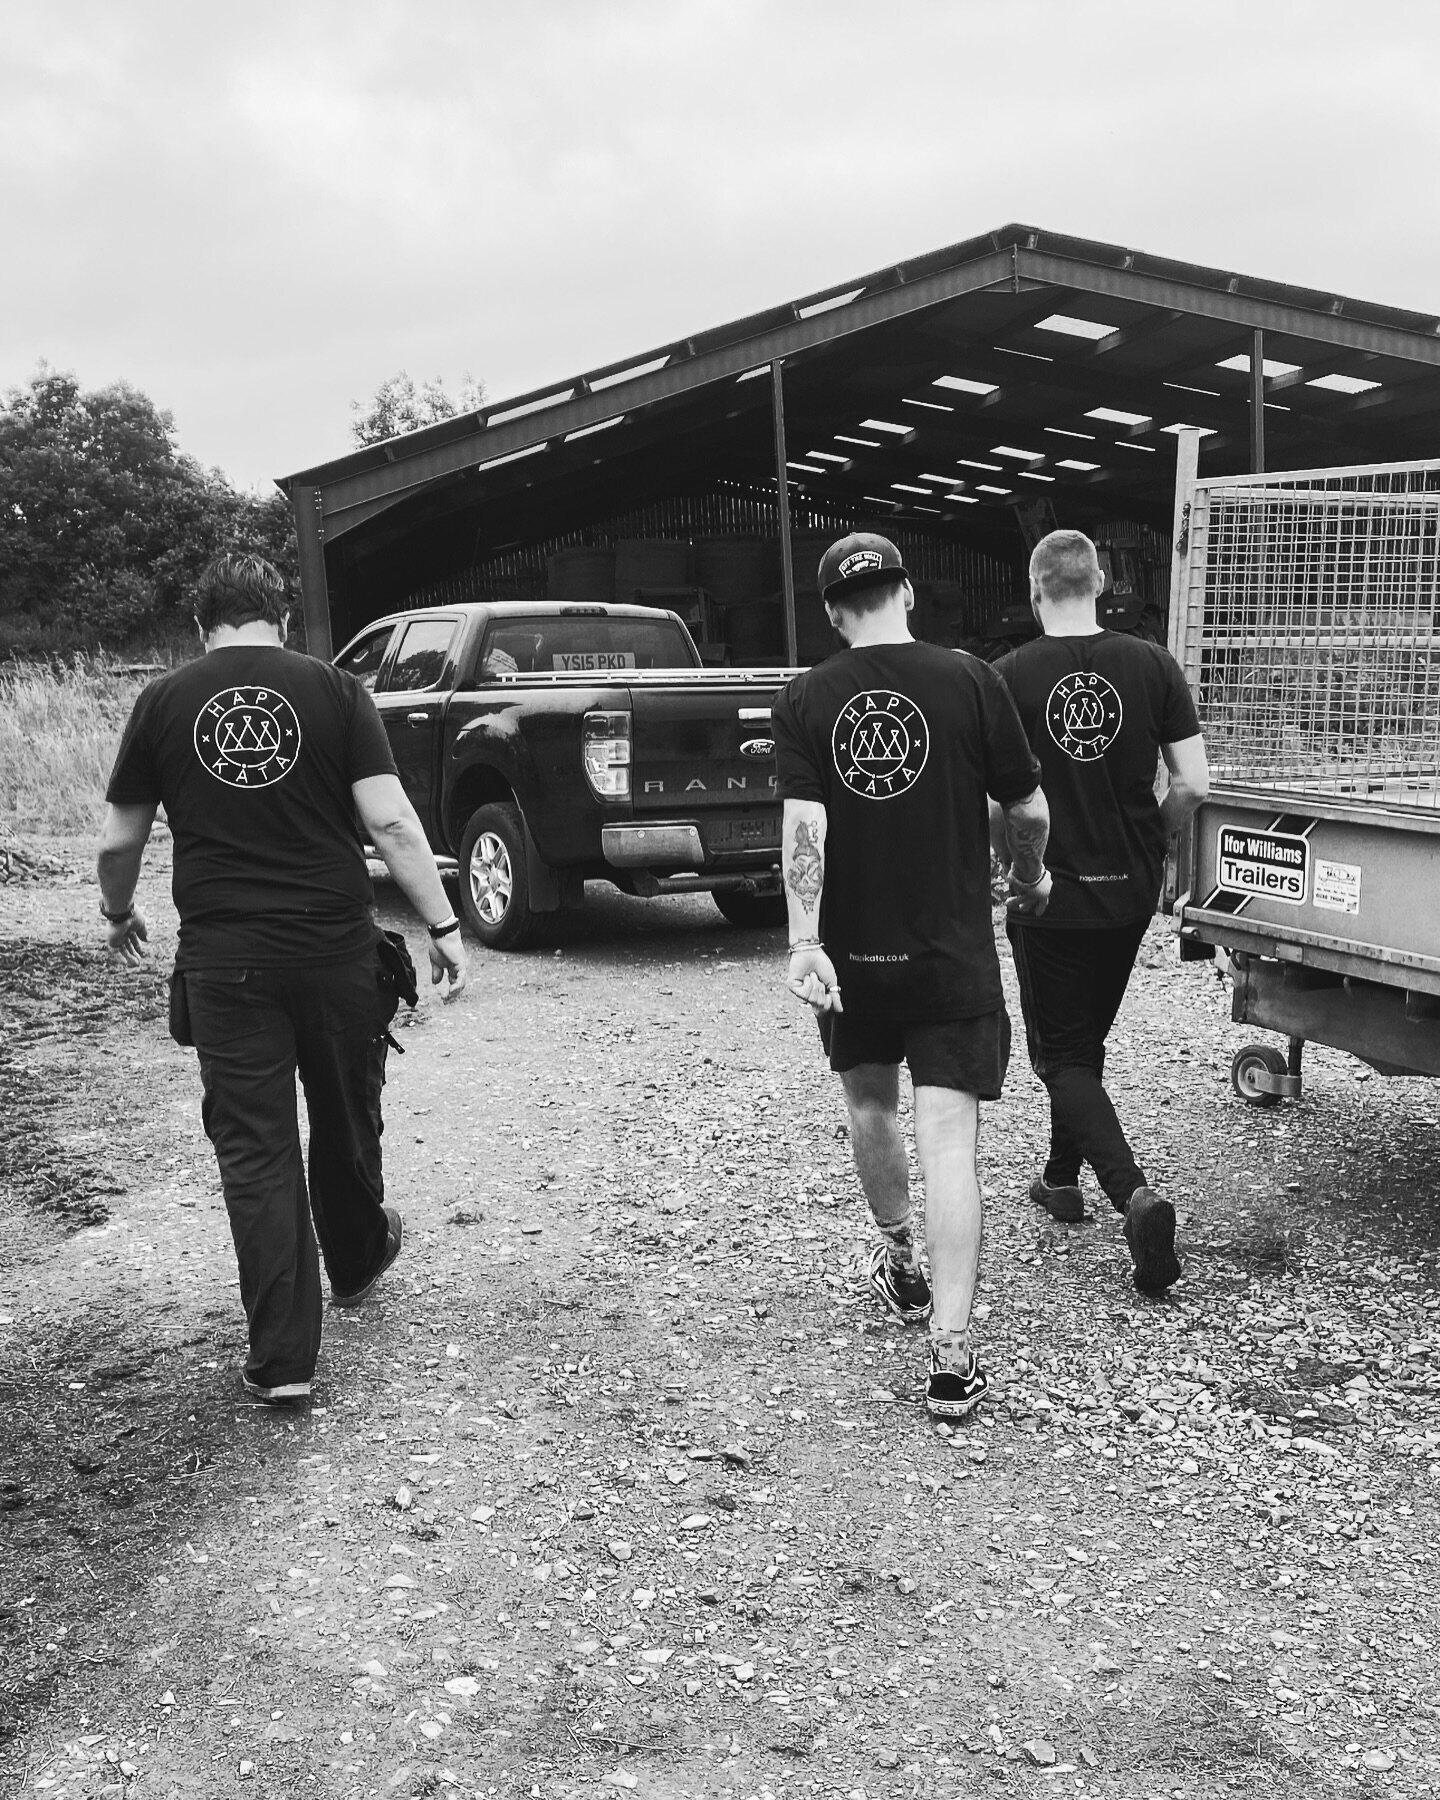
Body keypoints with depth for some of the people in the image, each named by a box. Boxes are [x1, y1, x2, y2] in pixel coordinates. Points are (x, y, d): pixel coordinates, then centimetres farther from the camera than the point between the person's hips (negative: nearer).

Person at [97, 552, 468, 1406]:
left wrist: (121, 915, 25)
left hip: (224, 958, 0)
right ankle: (356, 1263, 45)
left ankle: (282, 1357, 6)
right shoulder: (335, 690, -1)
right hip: (337, 946, 1)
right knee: (346, 1120, 21)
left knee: (254, 1147, 5)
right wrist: (444, 926, -5)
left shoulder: (163, 702, 2)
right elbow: (391, 822, -10)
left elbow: (119, 841, 7)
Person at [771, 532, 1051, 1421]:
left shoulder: (805, 701, -3)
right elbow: (1027, 810, -1)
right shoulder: (970, 679, -7)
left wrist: (804, 940, -19)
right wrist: (1031, 879, 18)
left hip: (852, 950, 2)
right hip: (954, 952, -2)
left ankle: (900, 1261, 44)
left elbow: (803, 825, -14)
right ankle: (952, 1353, -7)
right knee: (949, 1143, -3)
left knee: (871, 1104, 24)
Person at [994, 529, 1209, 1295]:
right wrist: (1150, 840, 11)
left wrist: (1005, 857, 8)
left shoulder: (1010, 676, -11)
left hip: (1048, 894, -4)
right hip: (1129, 892, 4)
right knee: (1087, 1040, 23)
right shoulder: (1151, 665, -4)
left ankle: (1135, 1195, -14)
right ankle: (1062, 1177, 35)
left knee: (1062, 1055, 5)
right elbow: (1193, 783, -6)